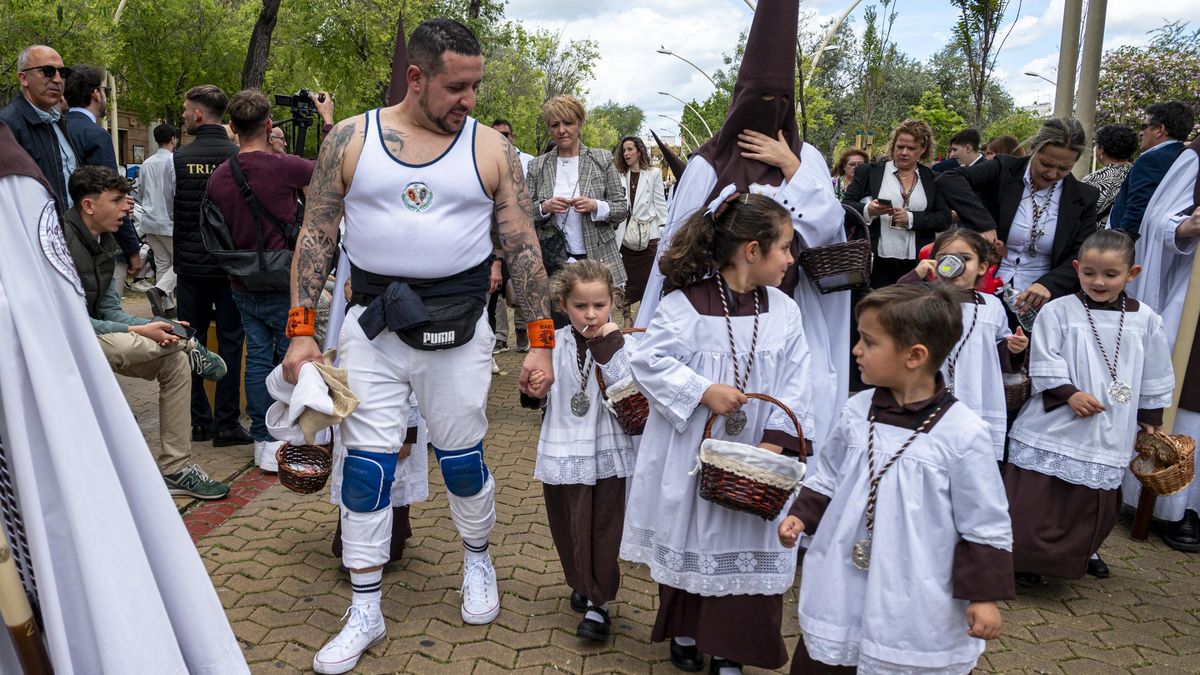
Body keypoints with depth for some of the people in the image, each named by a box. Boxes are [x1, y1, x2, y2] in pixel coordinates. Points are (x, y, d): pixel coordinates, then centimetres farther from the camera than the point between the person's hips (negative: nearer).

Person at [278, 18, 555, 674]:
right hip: (373, 327, 1)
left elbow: (522, 247, 0)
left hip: (458, 330, 0)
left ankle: (476, 559, 40)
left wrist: (541, 341, -4)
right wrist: (301, 330, -3)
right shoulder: (350, 139, 0)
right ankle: (365, 613, 18)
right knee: (365, 467, 2)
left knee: (463, 460, 10)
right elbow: (316, 233, 3)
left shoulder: (491, 148, -1)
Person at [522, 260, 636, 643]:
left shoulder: (621, 343, -7)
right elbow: (542, 401, 11)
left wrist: (610, 345, -24)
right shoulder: (554, 344, -1)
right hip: (563, 452, 3)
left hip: (606, 453, -2)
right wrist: (535, 392, -11)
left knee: (603, 528, 6)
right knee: (569, 525, 16)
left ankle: (598, 603, 20)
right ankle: (582, 584, 39)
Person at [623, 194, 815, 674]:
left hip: (754, 456, 3)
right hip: (691, 455, -2)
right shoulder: (685, 304, -13)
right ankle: (684, 632, 40)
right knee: (688, 540, 15)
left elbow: (796, 383, -4)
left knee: (746, 548, 9)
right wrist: (703, 390, -21)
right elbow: (647, 360, -13)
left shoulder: (783, 310, -2)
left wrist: (777, 439, -15)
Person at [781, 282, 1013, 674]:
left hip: (918, 606, -4)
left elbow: (984, 525, -9)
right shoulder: (857, 411, -3)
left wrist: (984, 596, -7)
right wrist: (802, 515, 1)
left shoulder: (963, 433, -17)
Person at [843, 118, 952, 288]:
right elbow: (846, 206, 4)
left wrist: (911, 218, -11)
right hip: (876, 262, -1)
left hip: (916, 265, 2)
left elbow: (944, 219, 4)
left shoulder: (932, 179, 11)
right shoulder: (869, 172, 6)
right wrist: (868, 211, -16)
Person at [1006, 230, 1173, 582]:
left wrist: (1151, 418, 15)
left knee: (1097, 496, 14)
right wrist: (1070, 394, -20)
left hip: (1110, 430, 3)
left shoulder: (1145, 319, 3)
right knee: (1035, 494, -2)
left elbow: (1154, 376, 12)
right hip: (1055, 424, -3)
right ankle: (1025, 556, 13)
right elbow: (1045, 364, -9)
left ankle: (1084, 550, 38)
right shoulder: (1057, 311, -7)